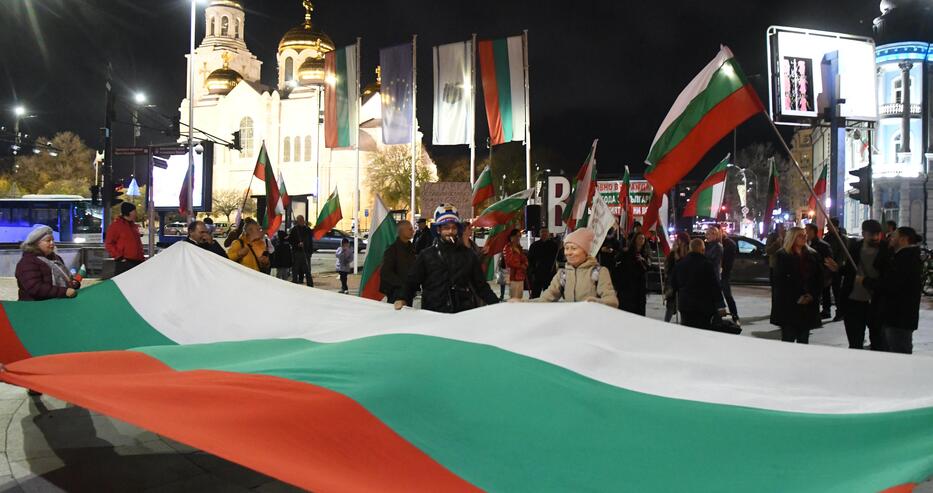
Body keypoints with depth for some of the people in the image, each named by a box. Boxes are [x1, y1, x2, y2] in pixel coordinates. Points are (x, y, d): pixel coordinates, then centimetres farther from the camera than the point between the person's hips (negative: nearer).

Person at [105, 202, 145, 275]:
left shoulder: (134, 226, 17)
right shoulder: (116, 225, -5)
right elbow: (109, 244, -8)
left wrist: (141, 257, 16)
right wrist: (119, 257, -14)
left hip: (137, 262, 8)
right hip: (123, 264, -8)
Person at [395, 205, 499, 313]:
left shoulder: (469, 255, 11)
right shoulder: (426, 255, 8)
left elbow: (481, 285, 14)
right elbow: (413, 282, 8)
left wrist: (496, 303, 2)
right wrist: (403, 299, -10)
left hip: (465, 312, 2)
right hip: (433, 314, -1)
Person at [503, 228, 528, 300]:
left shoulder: (520, 248, 20)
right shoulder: (507, 248, -5)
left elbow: (525, 260, 21)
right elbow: (509, 262, -14)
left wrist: (524, 265, -3)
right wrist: (521, 266, -3)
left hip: (521, 276, 8)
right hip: (513, 276, -8)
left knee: (520, 298, 6)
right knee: (514, 299, -12)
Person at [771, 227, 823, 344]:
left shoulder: (812, 255, 11)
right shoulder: (783, 256, -1)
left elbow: (819, 278, 11)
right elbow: (779, 281, -6)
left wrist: (812, 295, -5)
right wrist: (796, 298, -12)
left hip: (808, 305, 4)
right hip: (788, 306, -4)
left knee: (804, 340, 7)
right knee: (788, 339, -3)